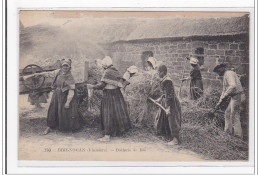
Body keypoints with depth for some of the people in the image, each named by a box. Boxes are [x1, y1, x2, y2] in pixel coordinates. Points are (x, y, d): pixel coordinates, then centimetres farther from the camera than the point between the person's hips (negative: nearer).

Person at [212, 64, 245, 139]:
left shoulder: (229, 74, -13)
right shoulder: (225, 76, 20)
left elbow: (233, 86, -29)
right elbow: (224, 90, 24)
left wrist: (225, 96, -22)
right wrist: (219, 103, 23)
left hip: (237, 96, -10)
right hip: (234, 97, 10)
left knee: (234, 116, -6)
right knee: (227, 113, 17)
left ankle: (238, 136, 0)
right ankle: (228, 132, 23)